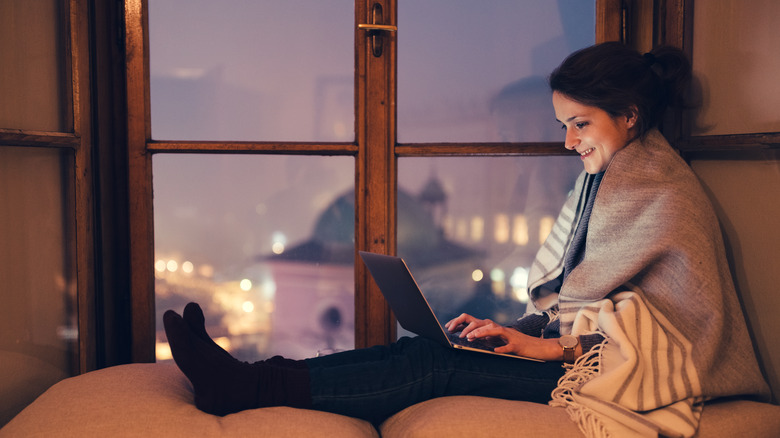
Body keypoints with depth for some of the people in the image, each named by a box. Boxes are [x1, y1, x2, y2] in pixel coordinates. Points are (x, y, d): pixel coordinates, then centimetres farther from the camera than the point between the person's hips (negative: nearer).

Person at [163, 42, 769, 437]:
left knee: (439, 365, -23)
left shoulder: (668, 197, -12)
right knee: (426, 348, -14)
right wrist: (518, 330, -2)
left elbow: (656, 328, -14)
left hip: (628, 378, -7)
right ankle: (253, 379, -20)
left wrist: (552, 346, -17)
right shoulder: (603, 180, 15)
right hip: (578, 346, 7)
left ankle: (253, 388, -25)